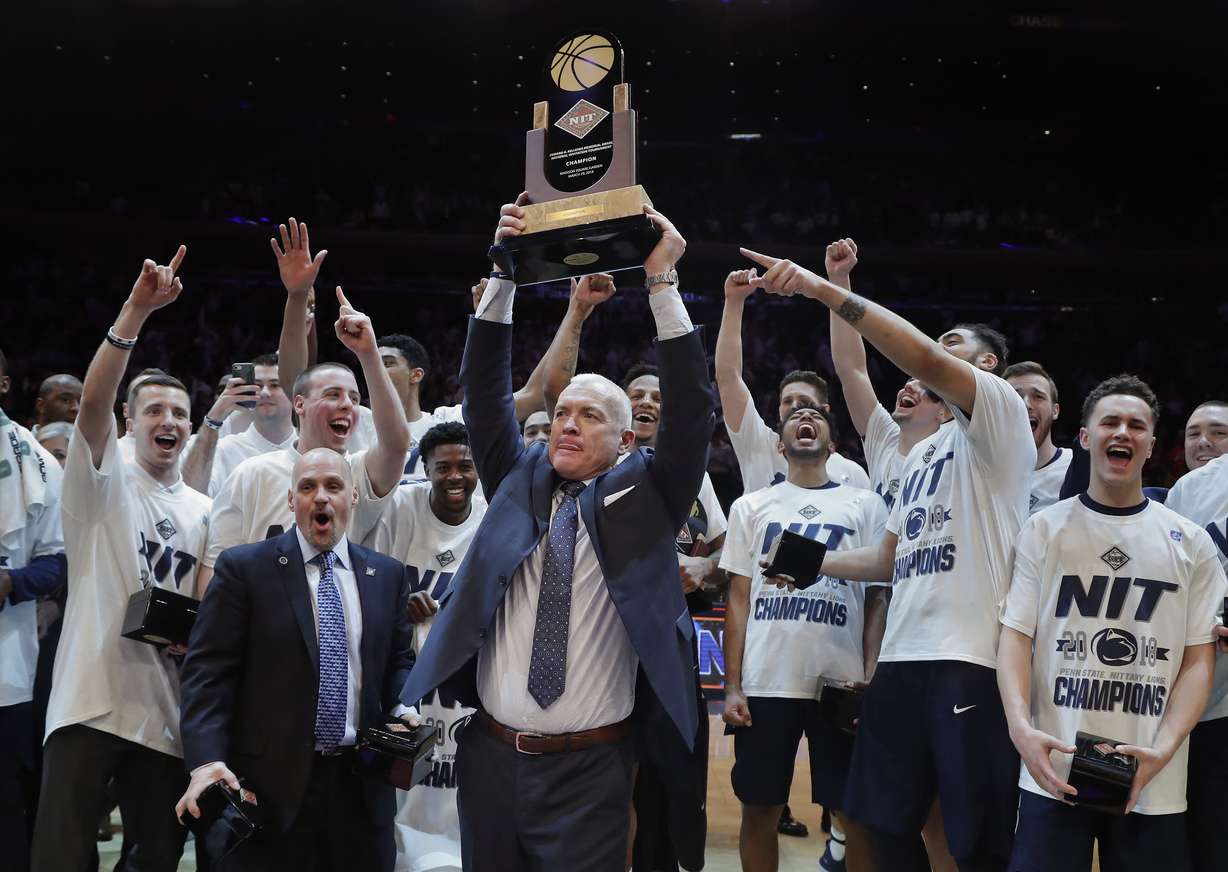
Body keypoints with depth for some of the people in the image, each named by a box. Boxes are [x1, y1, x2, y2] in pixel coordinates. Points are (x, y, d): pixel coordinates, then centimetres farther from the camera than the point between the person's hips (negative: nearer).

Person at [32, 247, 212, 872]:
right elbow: (92, 404, -16)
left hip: (167, 712, 4)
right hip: (91, 698, -4)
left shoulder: (205, 509, 15)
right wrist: (136, 312, -26)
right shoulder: (103, 482, 3)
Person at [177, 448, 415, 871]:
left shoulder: (388, 575, 10)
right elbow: (208, 670, -6)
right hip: (269, 787, -3)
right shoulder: (243, 567, -2)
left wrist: (403, 710, -5)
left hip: (362, 787, 4)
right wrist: (207, 760, -18)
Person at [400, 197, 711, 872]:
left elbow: (691, 411, -9)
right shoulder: (518, 480, 9)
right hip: (489, 755, 3)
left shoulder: (643, 498, 2)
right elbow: (485, 390, 2)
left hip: (589, 768, -3)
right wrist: (503, 273, -7)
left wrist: (662, 283, -14)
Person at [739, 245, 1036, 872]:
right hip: (902, 657, 8)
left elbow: (922, 361, -19)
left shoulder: (999, 408, 1)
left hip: (972, 659, -8)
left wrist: (820, 289, -22)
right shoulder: (919, 455, 26)